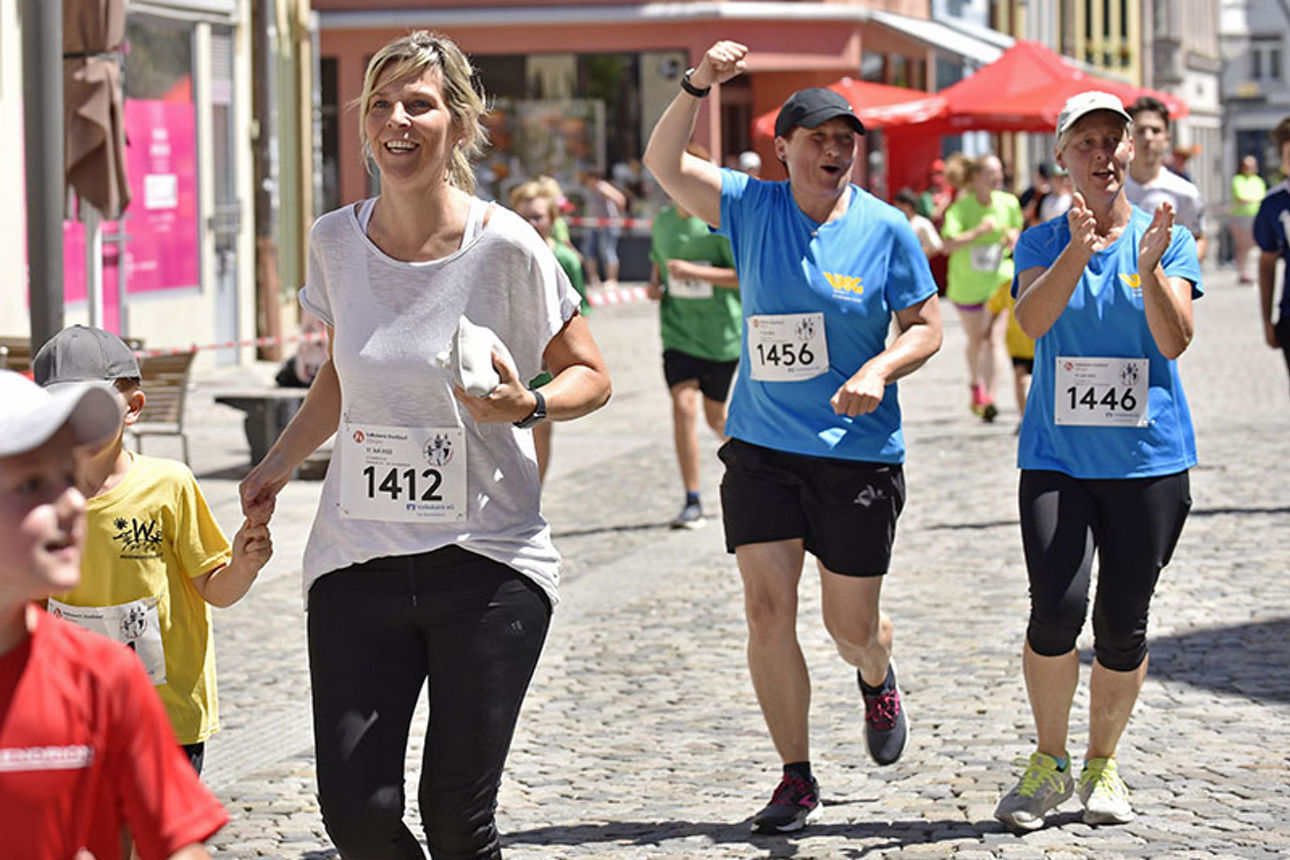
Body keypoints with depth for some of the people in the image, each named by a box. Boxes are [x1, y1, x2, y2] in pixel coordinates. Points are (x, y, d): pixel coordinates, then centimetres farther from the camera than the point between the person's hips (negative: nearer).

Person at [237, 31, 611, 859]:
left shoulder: (505, 247, -8)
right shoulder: (337, 241, 5)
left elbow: (590, 377, 2)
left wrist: (527, 405, -18)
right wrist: (277, 466, 15)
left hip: (487, 564, -3)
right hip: (357, 557, 3)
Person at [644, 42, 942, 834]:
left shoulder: (886, 229, -4)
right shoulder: (751, 207, 0)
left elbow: (926, 326, 1)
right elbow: (664, 165, -10)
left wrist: (880, 369, -18)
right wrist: (698, 86, -24)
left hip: (858, 455, -1)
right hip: (761, 447, 1)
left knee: (853, 627, 6)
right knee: (767, 610, -4)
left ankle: (878, 678, 45)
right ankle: (797, 780, 9)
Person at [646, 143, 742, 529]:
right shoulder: (662, 221, 7)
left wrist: (695, 271, -24)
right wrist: (655, 284, 4)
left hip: (720, 334, -3)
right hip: (678, 333, 3)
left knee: (715, 414, 9)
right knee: (683, 406, -13)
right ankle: (692, 502, -8)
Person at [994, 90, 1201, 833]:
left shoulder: (1169, 241, 3)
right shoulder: (1041, 243, 5)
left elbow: (1176, 340, -11)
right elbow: (1032, 319, -15)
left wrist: (1150, 267, -28)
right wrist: (1076, 252, -31)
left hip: (1149, 459, 0)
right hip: (1058, 456, 0)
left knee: (1124, 624, 2)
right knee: (1056, 607, -16)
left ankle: (1103, 765, 23)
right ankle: (1049, 763, 4)